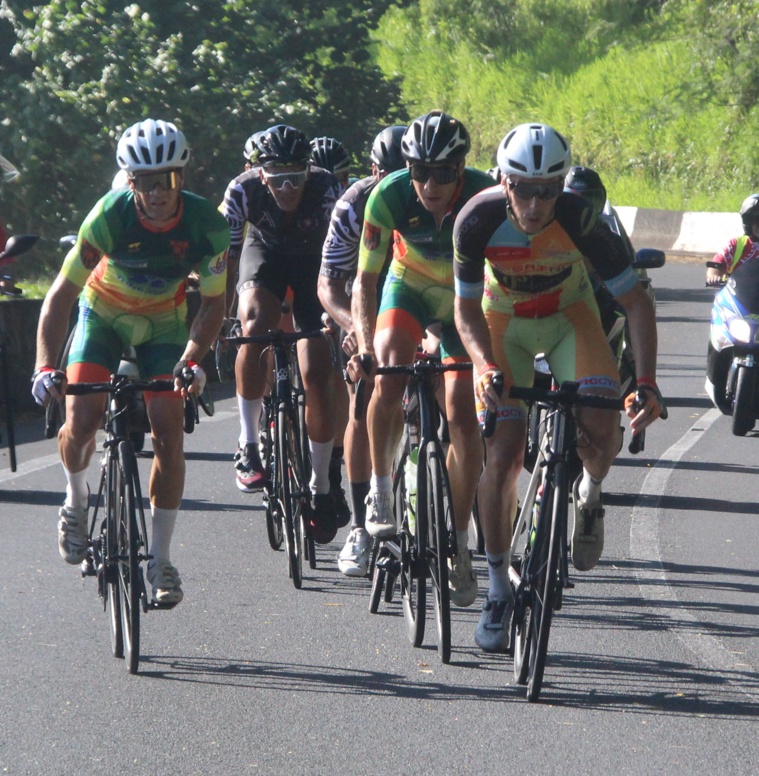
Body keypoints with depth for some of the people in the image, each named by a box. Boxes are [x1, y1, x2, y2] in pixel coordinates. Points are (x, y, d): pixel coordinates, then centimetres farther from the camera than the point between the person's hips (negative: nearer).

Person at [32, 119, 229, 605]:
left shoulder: (207, 223, -24)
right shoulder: (110, 216, -29)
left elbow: (214, 303, -13)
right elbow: (61, 295, -26)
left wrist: (192, 360, -29)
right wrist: (46, 367, -37)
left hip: (164, 323, 1)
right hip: (104, 314, -1)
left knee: (168, 431, -11)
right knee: (82, 419, -19)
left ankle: (161, 558, -2)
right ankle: (77, 498, 15)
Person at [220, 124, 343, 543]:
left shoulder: (326, 189, -32)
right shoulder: (244, 190, -30)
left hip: (313, 260, 0)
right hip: (264, 253, 0)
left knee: (317, 377, -8)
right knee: (255, 325, -33)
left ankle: (320, 488, 9)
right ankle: (248, 445, -22)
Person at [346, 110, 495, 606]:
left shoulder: (486, 197, -31)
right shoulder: (390, 196, -28)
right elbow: (365, 278, -23)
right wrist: (365, 347, -36)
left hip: (465, 298, 0)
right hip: (409, 288, 0)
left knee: (463, 414, -8)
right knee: (389, 375, -29)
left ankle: (460, 545, 4)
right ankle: (381, 490, -10)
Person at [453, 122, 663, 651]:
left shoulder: (579, 219, -30)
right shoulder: (478, 220, -29)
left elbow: (636, 300, -23)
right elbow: (467, 309, -17)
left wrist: (647, 383, -33)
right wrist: (485, 367, -36)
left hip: (569, 318, 0)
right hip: (505, 322, 0)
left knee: (602, 430, -26)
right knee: (502, 458, -10)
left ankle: (590, 495, 10)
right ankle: (498, 591, 6)